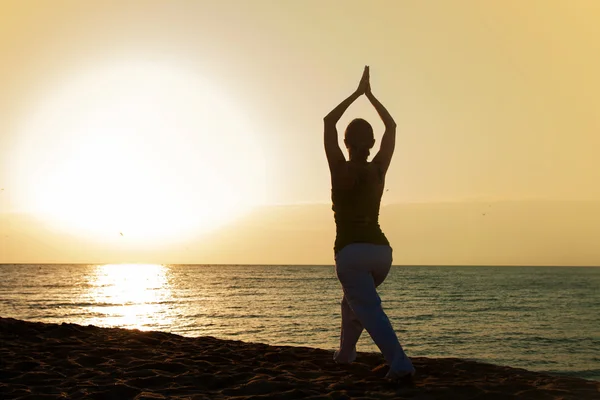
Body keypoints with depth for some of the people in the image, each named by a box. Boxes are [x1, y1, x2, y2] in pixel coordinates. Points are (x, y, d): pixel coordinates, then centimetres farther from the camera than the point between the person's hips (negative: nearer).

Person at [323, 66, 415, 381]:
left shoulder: (340, 169, -5)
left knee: (370, 310, -13)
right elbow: (392, 127, 16)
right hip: (381, 250, 5)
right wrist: (369, 95, 18)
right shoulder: (378, 169, 3)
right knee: (353, 302, 28)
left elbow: (328, 121, 5)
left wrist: (357, 93, 10)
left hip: (351, 252, -5)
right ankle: (345, 353, 36)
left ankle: (400, 364, -29)